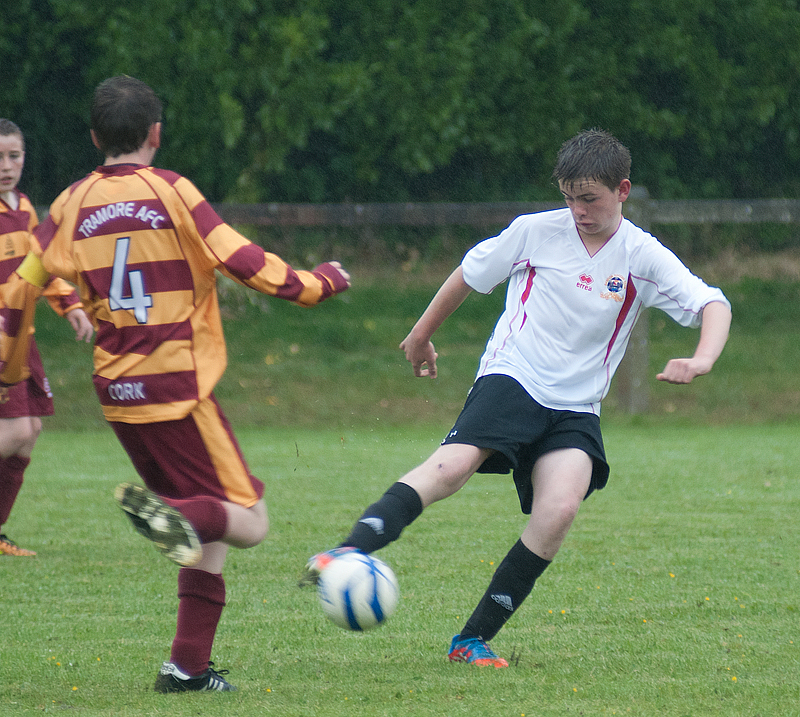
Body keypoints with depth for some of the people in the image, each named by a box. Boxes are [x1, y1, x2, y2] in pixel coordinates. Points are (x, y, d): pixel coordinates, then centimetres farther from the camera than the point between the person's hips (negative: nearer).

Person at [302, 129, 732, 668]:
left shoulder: (642, 257, 0)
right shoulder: (535, 231, 0)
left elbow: (713, 305, -6)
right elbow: (470, 275, 15)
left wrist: (702, 360, -26)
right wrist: (422, 335, 24)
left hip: (575, 406, 2)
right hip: (511, 378, -2)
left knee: (561, 509, -22)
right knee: (452, 467, -29)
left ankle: (474, 640, -13)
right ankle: (351, 553, -43)